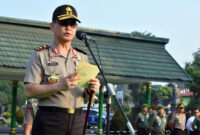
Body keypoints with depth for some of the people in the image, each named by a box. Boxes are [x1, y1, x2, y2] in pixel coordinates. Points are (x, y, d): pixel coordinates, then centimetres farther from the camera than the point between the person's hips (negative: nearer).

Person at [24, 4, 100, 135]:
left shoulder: (82, 57, 15)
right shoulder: (40, 55, 2)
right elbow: (30, 91, -8)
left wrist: (91, 90, -7)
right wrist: (59, 86, -21)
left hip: (77, 120, 4)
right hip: (49, 120, -4)